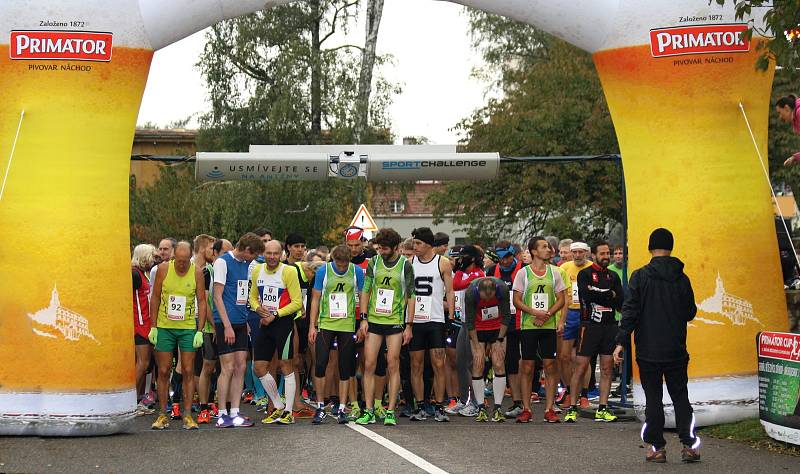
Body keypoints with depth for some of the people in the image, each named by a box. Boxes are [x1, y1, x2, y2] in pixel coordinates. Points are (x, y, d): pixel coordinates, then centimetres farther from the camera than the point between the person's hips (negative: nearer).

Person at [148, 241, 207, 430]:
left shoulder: (197, 272, -5)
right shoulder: (163, 269, -4)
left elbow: (201, 301, -1)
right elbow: (155, 298, 4)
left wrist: (200, 330, -6)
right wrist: (153, 327, 1)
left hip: (188, 328, 0)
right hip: (164, 327, 1)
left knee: (188, 371, 0)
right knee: (163, 371, 3)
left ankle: (187, 415, 4)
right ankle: (162, 415, 11)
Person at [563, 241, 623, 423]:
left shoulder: (613, 276, 14)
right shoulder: (585, 274, 0)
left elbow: (621, 302, 2)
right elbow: (587, 295, -17)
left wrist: (598, 294, -8)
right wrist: (609, 295, -7)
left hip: (610, 326, 5)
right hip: (590, 325, -5)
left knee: (607, 368, 5)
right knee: (581, 367, -4)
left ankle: (602, 410, 10)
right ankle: (572, 408, 1)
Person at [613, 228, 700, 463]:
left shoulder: (640, 276, -7)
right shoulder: (682, 278, 1)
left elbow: (630, 311, -10)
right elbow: (690, 313, 8)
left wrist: (621, 342, -8)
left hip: (648, 351, -2)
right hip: (676, 351, 2)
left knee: (653, 399, 5)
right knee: (680, 397, 11)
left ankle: (656, 447, 7)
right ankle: (689, 445, 7)